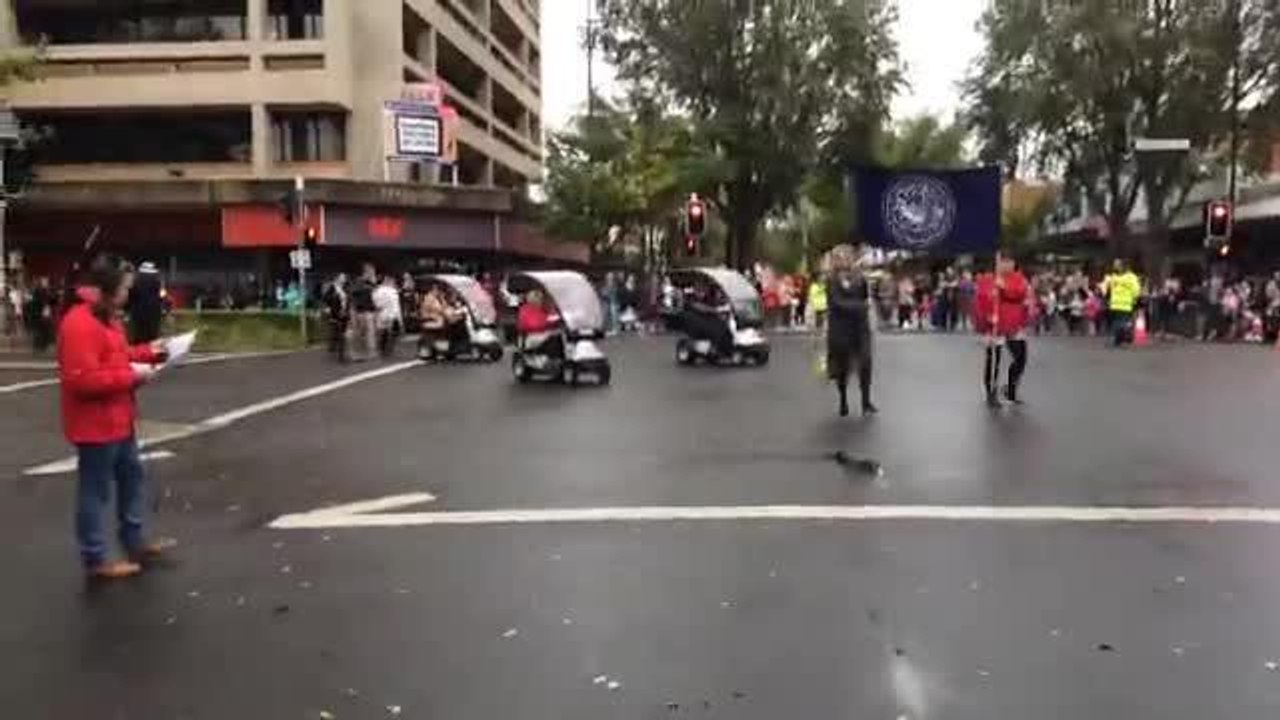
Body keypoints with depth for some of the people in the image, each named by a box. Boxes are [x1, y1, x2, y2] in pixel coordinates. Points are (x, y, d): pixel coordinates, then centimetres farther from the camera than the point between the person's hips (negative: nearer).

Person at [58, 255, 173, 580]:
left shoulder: (105, 317, 11)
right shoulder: (79, 324, -24)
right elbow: (83, 380, -29)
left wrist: (148, 353, 6)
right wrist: (131, 375, -24)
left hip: (117, 421, 11)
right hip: (95, 426, -11)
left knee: (132, 477, 20)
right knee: (96, 492, 1)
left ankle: (135, 543, 32)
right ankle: (95, 559, 12)